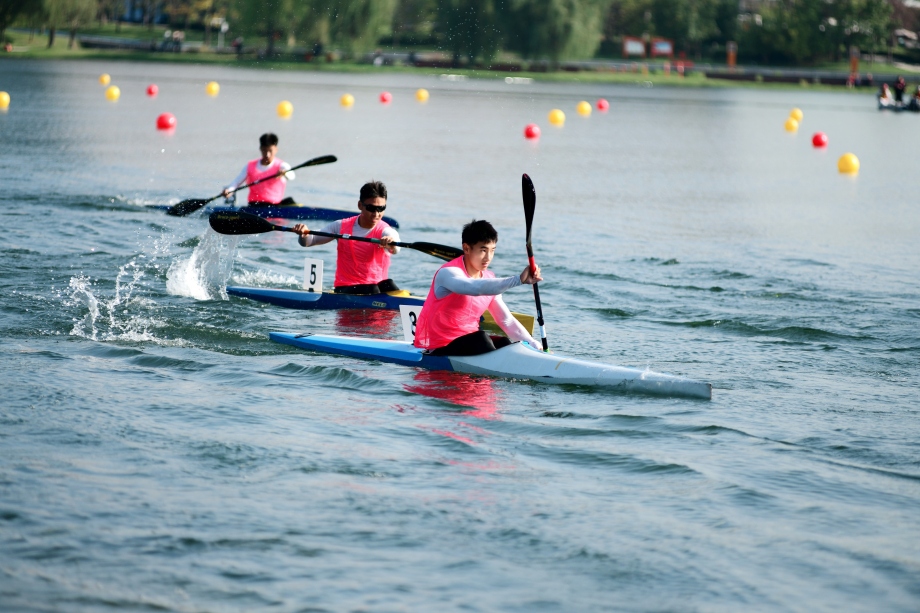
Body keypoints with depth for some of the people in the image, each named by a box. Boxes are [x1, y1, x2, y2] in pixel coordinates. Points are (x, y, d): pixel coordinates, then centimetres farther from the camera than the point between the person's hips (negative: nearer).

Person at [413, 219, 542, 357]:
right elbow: (476, 288, -39)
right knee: (480, 338, -30)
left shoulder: (489, 279, 8)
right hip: (438, 348, -7)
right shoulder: (447, 273, -17)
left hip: (469, 343, 7)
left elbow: (507, 320, 8)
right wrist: (519, 279, -47)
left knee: (504, 343, -16)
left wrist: (534, 345, -5)